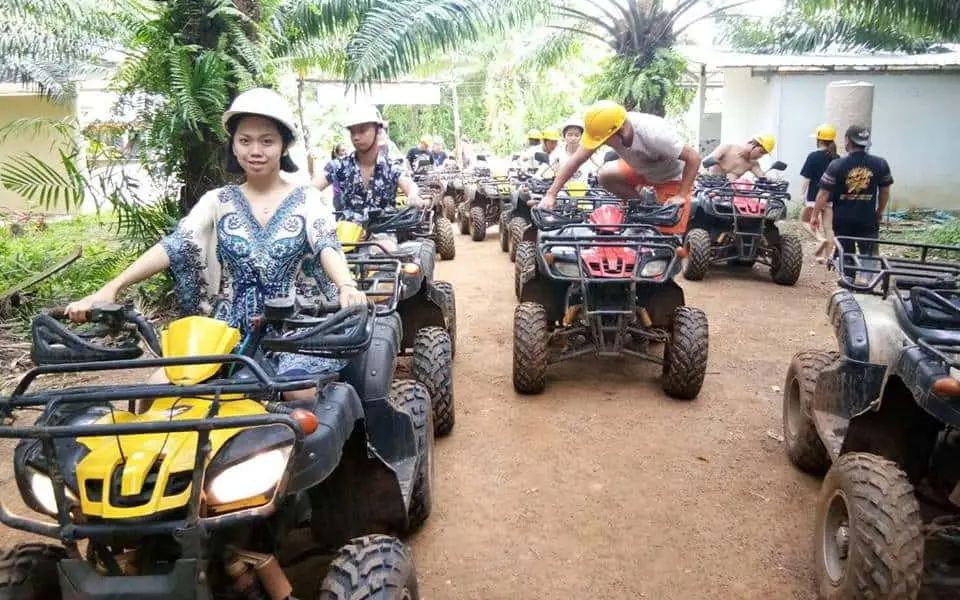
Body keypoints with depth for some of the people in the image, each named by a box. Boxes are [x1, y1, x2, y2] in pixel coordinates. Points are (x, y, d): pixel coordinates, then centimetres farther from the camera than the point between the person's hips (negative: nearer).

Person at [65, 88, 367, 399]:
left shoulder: (305, 199, 3)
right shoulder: (218, 201, 9)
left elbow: (327, 246, -14)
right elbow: (173, 246, -3)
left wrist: (347, 286, -37)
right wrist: (111, 287, -18)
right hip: (231, 327, 3)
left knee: (303, 392, -30)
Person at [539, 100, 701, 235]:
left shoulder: (653, 134, -41)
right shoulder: (605, 129, -26)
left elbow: (694, 158, -32)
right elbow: (576, 160, -22)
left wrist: (681, 195, -30)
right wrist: (551, 194, -27)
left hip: (672, 177, -6)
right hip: (641, 168, 6)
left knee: (669, 233, -13)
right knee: (605, 175, -13)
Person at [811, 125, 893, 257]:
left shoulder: (837, 165, -11)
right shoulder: (880, 164, -2)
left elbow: (824, 193, -8)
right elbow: (884, 191, 9)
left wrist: (815, 215, 4)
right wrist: (880, 213, 24)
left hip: (843, 221, -1)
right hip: (868, 220, 1)